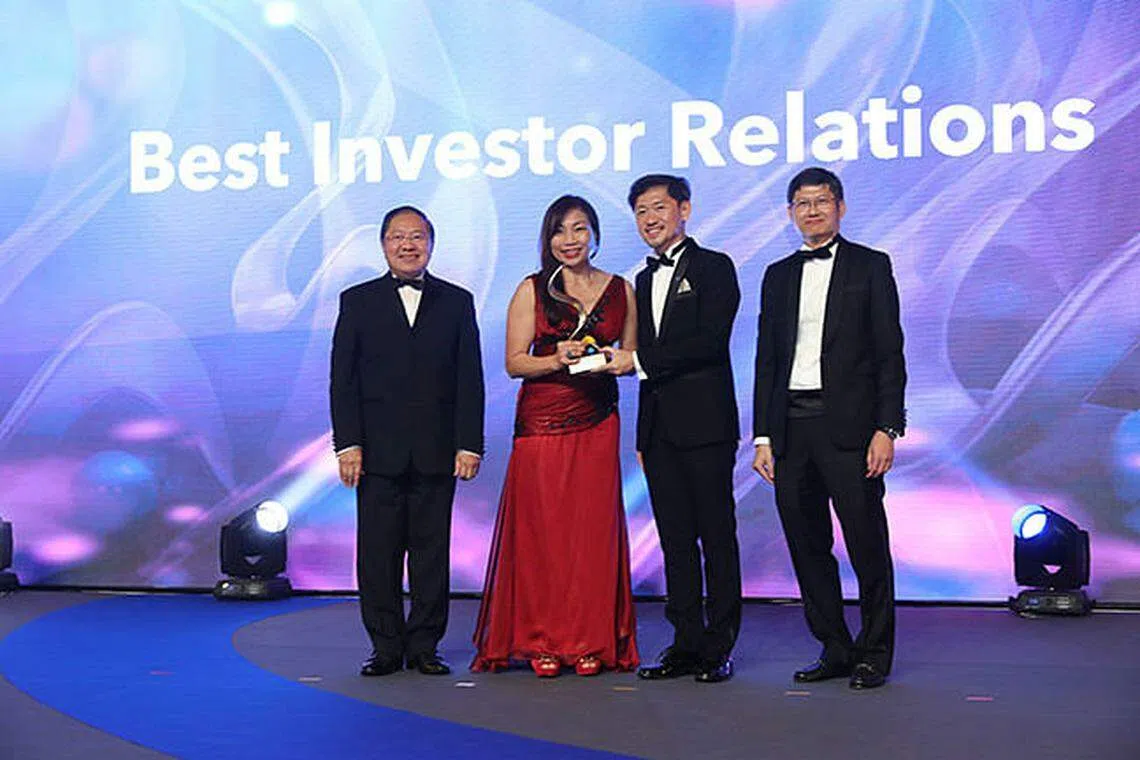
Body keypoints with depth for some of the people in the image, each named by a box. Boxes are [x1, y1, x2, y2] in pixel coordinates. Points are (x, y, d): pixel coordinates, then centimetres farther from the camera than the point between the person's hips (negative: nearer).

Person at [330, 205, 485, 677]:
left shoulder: (457, 302, 9)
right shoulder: (358, 302, 8)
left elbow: (470, 380, 5)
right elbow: (343, 379, 4)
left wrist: (470, 444, -3)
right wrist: (347, 443, -6)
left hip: (437, 452, 0)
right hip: (378, 452, 0)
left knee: (432, 550, 4)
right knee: (378, 553, 2)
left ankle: (424, 646, 13)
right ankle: (386, 647, 13)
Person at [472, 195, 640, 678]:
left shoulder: (621, 290, 10)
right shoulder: (532, 290, 3)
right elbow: (514, 362, 1)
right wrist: (558, 360, -16)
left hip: (597, 422, 2)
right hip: (541, 420, -2)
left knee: (594, 527, 1)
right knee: (541, 528, -2)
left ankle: (591, 642, 10)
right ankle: (542, 642, 8)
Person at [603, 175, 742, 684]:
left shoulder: (713, 268, -1)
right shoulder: (645, 280, 20)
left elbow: (711, 341, -14)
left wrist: (638, 361, -15)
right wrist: (643, 436, 16)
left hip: (704, 425, -7)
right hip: (659, 428, 7)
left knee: (717, 537, -2)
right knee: (676, 541, 8)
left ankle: (718, 647, 4)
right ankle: (687, 644, 14)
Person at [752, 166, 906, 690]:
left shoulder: (870, 267, 4)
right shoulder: (778, 276, 16)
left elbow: (889, 354, -1)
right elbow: (766, 361, 14)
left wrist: (886, 429, -10)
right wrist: (763, 436, 7)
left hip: (849, 425, -4)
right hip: (791, 426, 4)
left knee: (867, 543, -1)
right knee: (807, 545, 7)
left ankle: (874, 652, 11)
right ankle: (834, 649, 18)